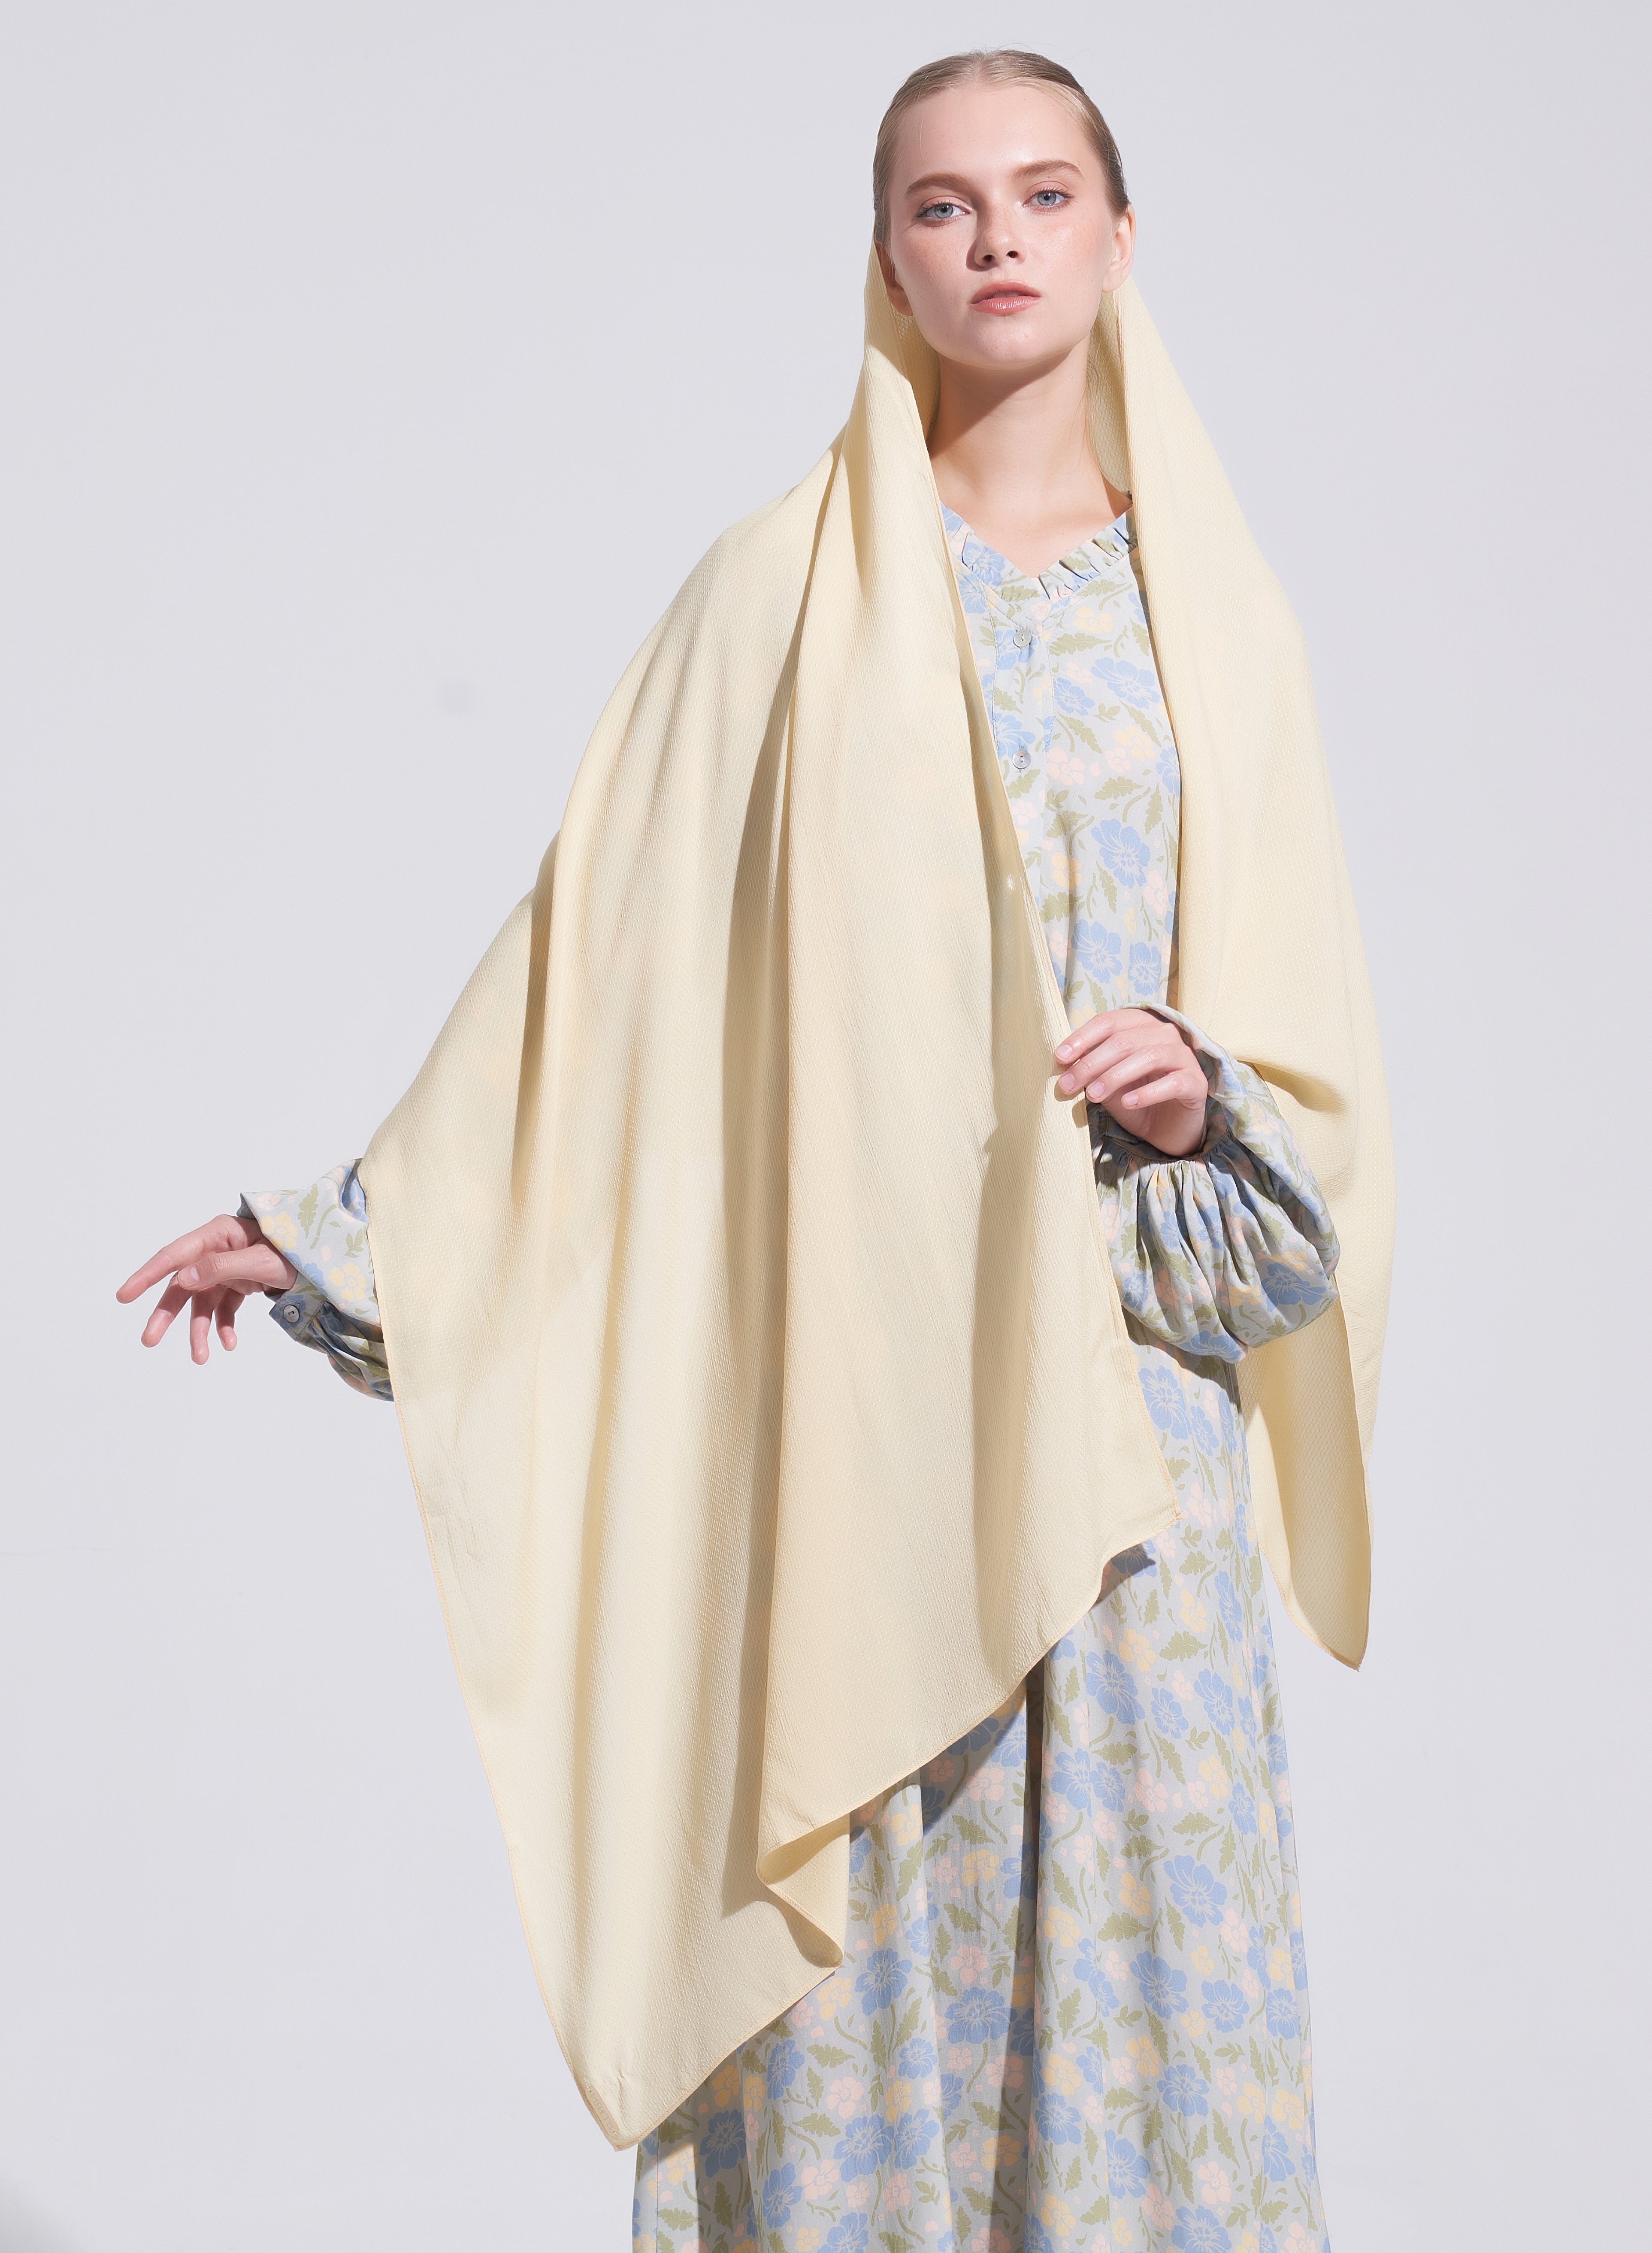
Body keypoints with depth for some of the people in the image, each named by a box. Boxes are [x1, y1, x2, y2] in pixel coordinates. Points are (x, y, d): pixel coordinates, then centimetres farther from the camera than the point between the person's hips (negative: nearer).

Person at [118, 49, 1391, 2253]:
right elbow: (600, 959, 6)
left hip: (1122, 1370, 2)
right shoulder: (787, 589, 4)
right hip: (848, 1365, -1)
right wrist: (337, 1235, 5)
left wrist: (1204, 1094, -12)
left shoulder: (1208, 608, 9)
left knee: (1136, 1928, 3)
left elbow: (1314, 1047, 10)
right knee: (854, 1946, 1)